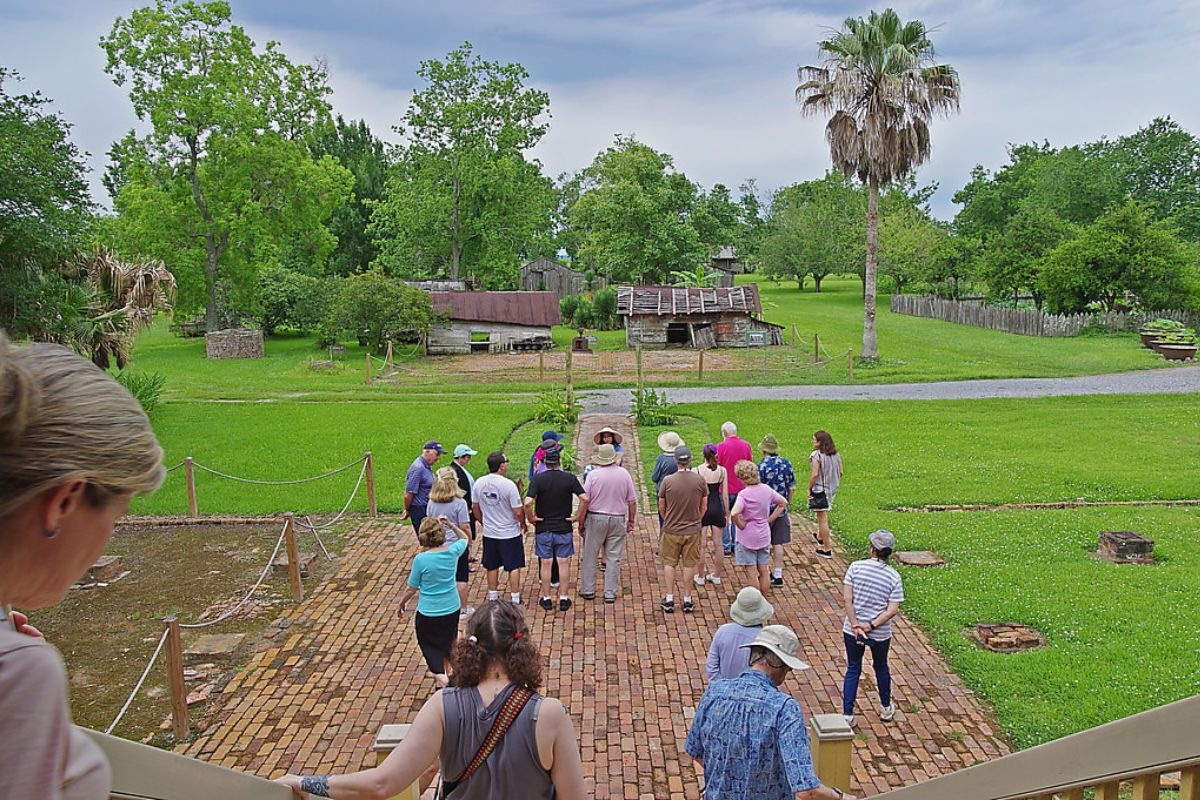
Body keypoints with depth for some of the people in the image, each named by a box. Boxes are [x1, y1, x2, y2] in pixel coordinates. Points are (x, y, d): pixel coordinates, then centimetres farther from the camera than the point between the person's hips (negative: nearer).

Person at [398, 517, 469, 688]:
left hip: (428, 612, -4)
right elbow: (464, 538, 13)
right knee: (448, 642, 25)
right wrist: (451, 525, 5)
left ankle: (440, 675, -5)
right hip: (452, 609, 4)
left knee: (431, 647, 14)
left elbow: (411, 588, -9)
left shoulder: (421, 559, -22)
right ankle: (444, 673, 40)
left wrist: (401, 605, 7)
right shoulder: (452, 551, -12)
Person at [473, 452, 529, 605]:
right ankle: (515, 599, 13)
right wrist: (523, 524, 2)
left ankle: (493, 597, 26)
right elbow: (518, 512, -17)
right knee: (514, 567, 7)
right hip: (510, 533, -5)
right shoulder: (509, 485, -21)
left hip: (489, 533, 5)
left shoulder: (479, 483, -5)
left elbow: (475, 507, 7)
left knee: (492, 567, 16)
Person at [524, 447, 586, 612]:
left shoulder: (538, 479, -10)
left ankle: (546, 599, 17)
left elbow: (527, 503, -21)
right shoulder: (569, 478, -7)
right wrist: (578, 517, -3)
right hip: (564, 528, 0)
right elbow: (585, 499, -15)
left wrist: (531, 518, -6)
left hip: (543, 528, 0)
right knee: (564, 563, 9)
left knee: (546, 564, 8)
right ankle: (563, 598, 14)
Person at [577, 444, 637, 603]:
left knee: (590, 556, 11)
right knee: (613, 558, 7)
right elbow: (632, 501, 1)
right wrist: (631, 521, 12)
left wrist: (580, 522, 1)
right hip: (618, 519, 2)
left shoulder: (593, 475, -9)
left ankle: (588, 590, 18)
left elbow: (585, 501, -9)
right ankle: (610, 593, 11)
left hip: (595, 518, -1)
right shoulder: (624, 474, -3)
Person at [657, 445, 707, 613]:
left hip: (671, 530, -1)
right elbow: (703, 508, 2)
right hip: (692, 530, 1)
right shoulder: (699, 480, -9)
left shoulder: (668, 480, -12)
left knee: (669, 563, 12)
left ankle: (669, 599, 14)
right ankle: (687, 600, 18)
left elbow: (661, 508, -1)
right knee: (689, 565, 11)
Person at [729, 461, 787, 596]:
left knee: (751, 573, 5)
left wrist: (741, 525, -17)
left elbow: (734, 514, -36)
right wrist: (770, 519, 8)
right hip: (764, 536, 6)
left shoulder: (744, 494, -22)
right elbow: (783, 502, 9)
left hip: (747, 538, -6)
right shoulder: (766, 489, -3)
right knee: (763, 571, 15)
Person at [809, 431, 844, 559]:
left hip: (819, 489, -7)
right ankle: (821, 538, 46)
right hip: (831, 489, 8)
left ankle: (827, 549, 4)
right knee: (824, 516, 27)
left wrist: (809, 488, -11)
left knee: (822, 519, 0)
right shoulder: (836, 454, 3)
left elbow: (815, 474, -22)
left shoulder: (816, 455, -18)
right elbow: (840, 472, 8)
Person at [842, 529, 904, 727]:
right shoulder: (894, 577, -9)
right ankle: (886, 709, 43)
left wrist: (855, 625, -12)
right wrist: (872, 626, -14)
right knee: (881, 667, 24)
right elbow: (892, 610, -15)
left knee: (853, 670, 14)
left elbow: (847, 599, -15)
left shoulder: (856, 567, -12)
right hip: (880, 634, 1)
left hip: (852, 629, -1)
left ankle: (847, 715, 13)